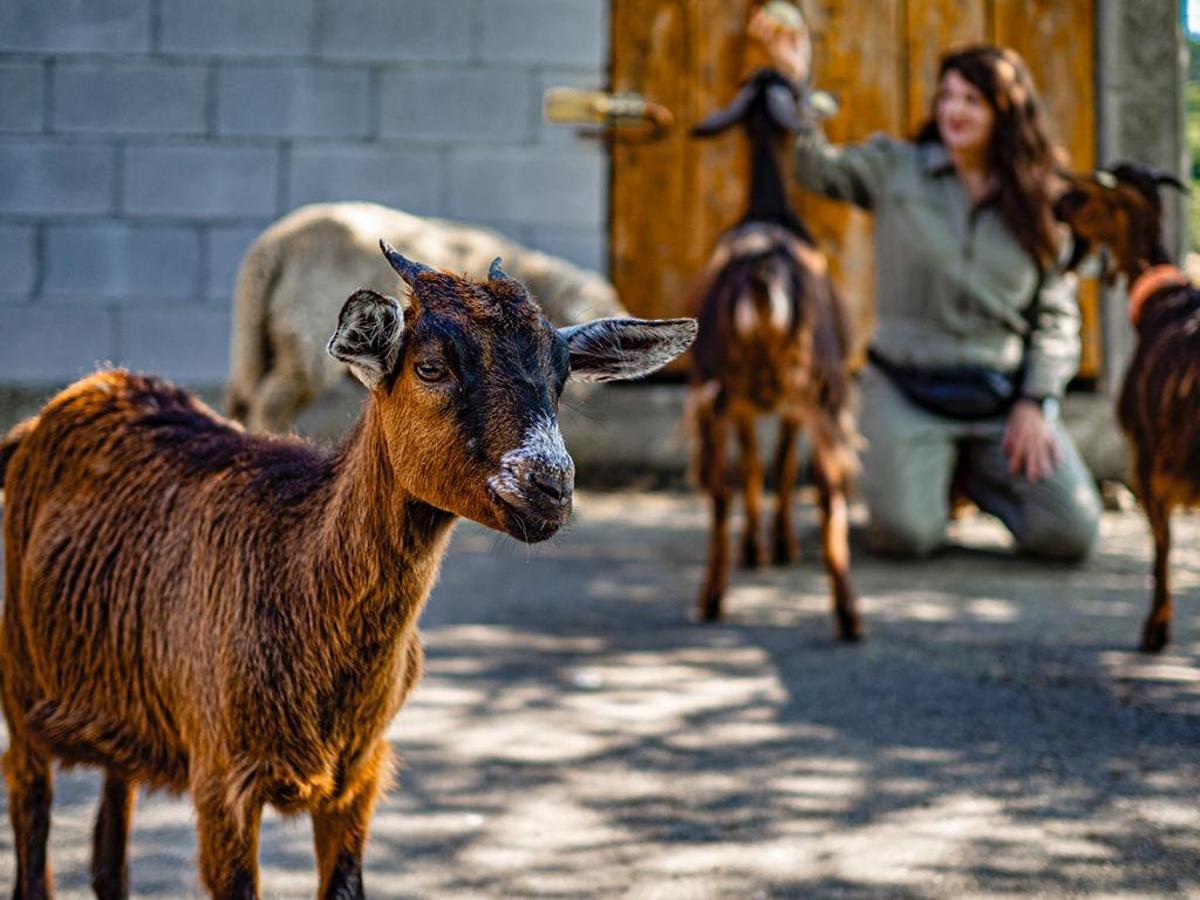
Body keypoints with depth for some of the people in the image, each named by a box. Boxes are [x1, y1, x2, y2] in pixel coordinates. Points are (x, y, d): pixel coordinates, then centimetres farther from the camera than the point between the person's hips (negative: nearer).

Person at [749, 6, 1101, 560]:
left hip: (1002, 396, 2)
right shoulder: (897, 170, 4)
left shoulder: (1039, 202, 6)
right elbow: (817, 168, -10)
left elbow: (1057, 313, 5)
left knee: (1072, 534, -10)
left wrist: (1036, 403, -6)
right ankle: (928, 472, 16)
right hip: (907, 390, -2)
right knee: (906, 535, -21)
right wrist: (793, 79, -23)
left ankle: (976, 476, 20)